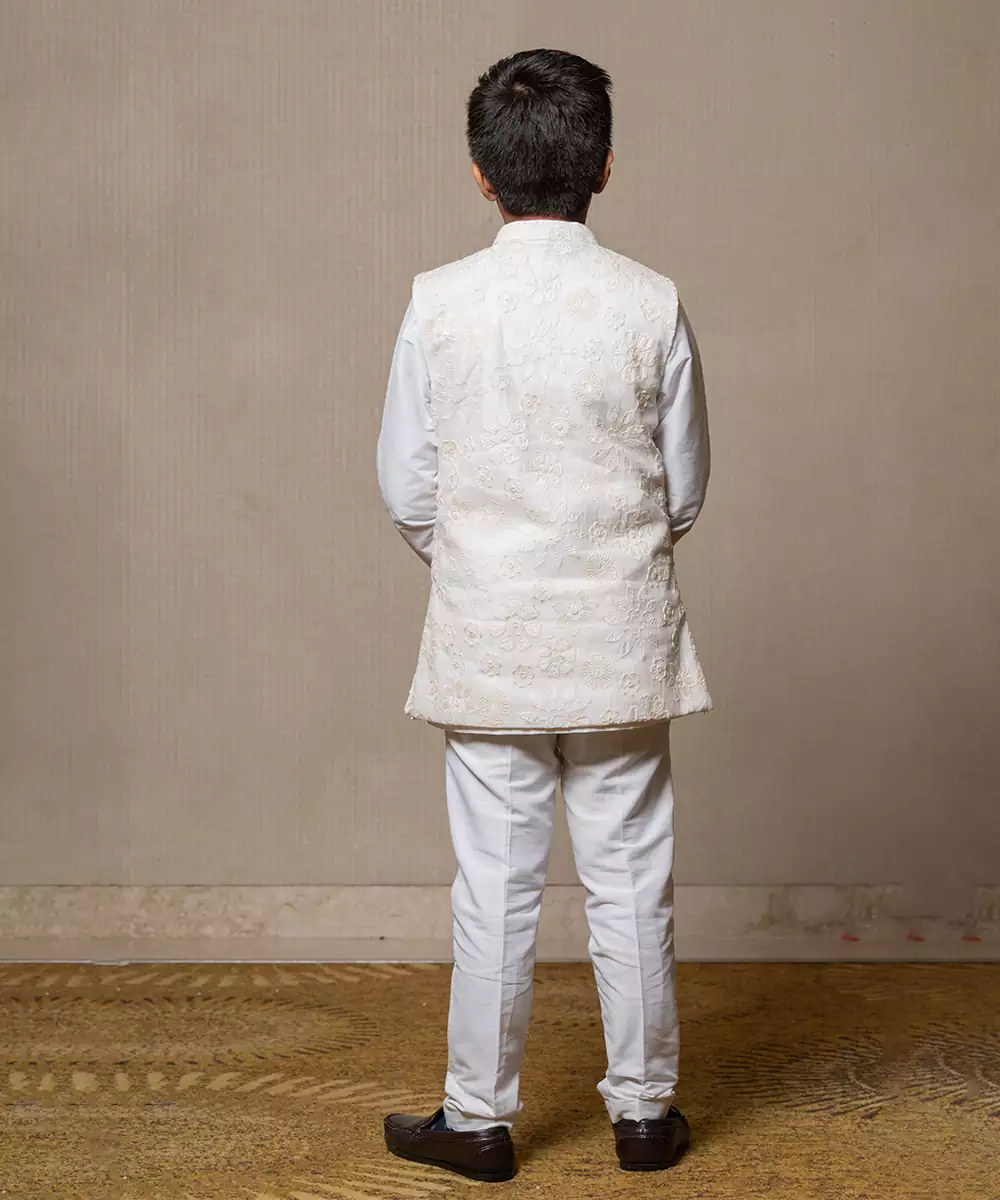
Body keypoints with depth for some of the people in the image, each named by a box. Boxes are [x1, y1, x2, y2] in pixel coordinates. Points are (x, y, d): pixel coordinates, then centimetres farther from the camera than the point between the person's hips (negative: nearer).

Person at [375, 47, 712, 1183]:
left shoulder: (439, 303, -8)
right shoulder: (653, 305, -7)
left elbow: (407, 489, -3)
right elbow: (685, 492, 1)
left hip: (487, 644, 0)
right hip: (622, 642, 0)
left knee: (493, 888, 8)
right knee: (630, 884, 11)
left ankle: (478, 1119, 19)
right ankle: (643, 1109, 22)